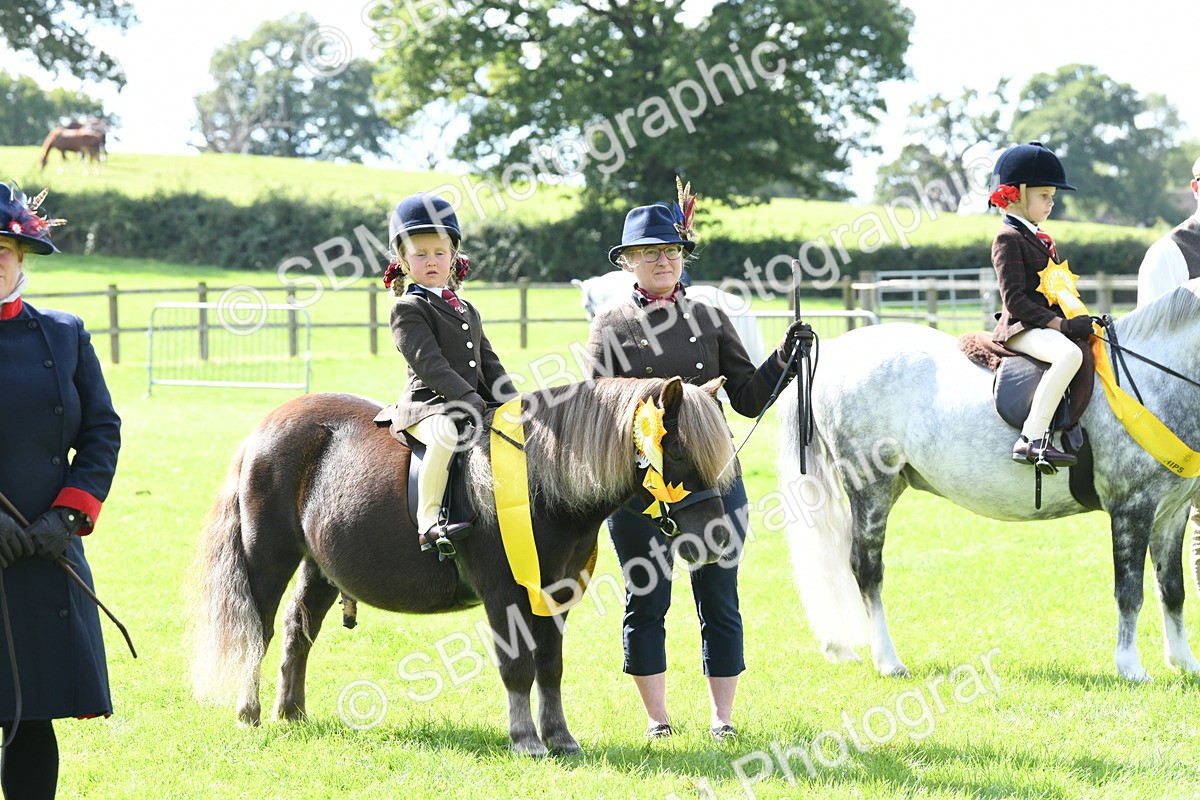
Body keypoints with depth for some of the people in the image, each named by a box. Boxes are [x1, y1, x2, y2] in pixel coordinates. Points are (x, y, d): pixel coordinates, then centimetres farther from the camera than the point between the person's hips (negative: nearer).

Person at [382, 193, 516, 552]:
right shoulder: (408, 309, 0)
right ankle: (428, 520, -38)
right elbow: (428, 363, -12)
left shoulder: (467, 310, 24)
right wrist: (467, 398, -21)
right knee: (446, 434, -38)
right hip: (427, 405, -8)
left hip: (476, 406, 8)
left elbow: (489, 363, 22)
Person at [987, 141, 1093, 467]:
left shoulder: (1041, 238, 21)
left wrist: (1077, 321, 10)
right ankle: (1032, 439, -39)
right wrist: (1060, 324, -19)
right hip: (1021, 329, -10)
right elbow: (1014, 299, -17)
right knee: (1069, 354, -36)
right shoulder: (1008, 239, -9)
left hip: (1048, 325, 10)